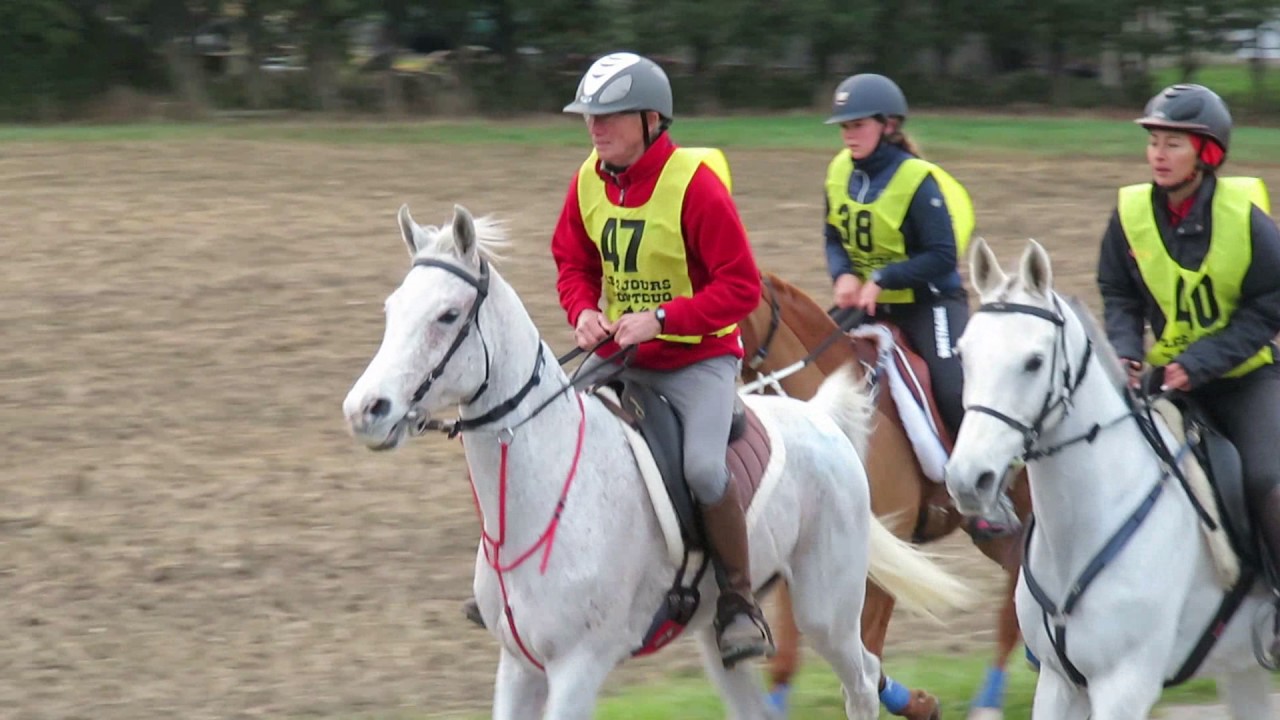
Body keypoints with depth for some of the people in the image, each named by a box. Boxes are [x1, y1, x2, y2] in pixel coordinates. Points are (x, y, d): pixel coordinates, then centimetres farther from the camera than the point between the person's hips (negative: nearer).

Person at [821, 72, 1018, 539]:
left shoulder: (917, 181, -21)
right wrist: (844, 275, -15)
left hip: (928, 300, -7)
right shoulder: (840, 173, -2)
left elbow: (942, 257, -23)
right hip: (867, 302, 7)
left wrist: (881, 278, -30)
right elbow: (834, 238, 6)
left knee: (956, 391, -19)